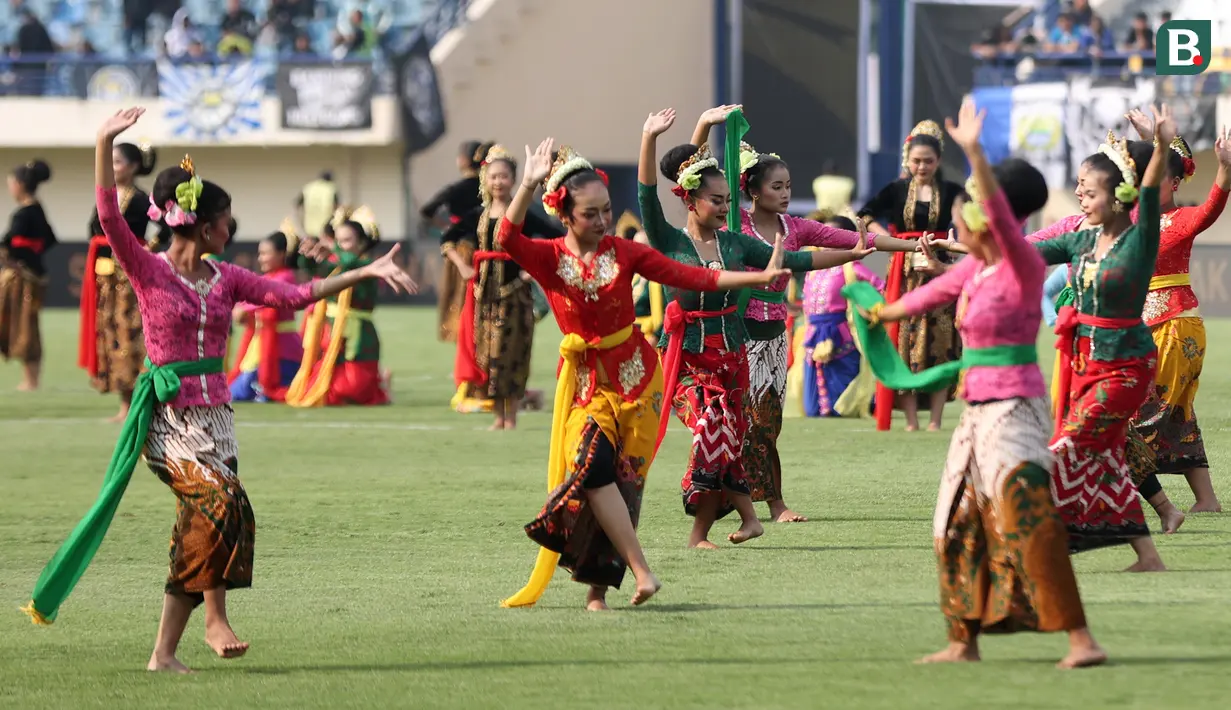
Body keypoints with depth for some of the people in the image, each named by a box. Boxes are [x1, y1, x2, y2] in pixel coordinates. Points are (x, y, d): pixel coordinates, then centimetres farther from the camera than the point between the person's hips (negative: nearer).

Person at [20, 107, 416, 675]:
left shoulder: (225, 279, 11)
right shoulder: (149, 271, -5)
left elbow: (295, 295, 10)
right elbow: (110, 218, -18)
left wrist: (364, 273, 4)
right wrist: (104, 144, -29)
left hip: (214, 411, 6)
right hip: (168, 415, -6)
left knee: (199, 533, 2)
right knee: (222, 500, -27)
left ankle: (164, 653, 7)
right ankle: (216, 619, -18)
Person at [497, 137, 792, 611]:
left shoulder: (624, 252, -1)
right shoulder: (549, 258, -5)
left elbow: (689, 277, -2)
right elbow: (507, 239, -25)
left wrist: (758, 278, -8)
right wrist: (528, 186, -39)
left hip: (635, 375, 1)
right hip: (585, 380, -1)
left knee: (624, 479, -1)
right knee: (592, 464, -24)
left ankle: (598, 589, 7)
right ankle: (641, 572, -21)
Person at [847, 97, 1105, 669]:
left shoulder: (1025, 267, -15)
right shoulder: (980, 264, 8)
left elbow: (1001, 213, -33)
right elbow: (940, 289, 27)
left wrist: (974, 153, -43)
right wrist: (885, 311, 43)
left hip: (1012, 412, -10)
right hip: (979, 411, 10)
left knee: (1029, 519, -20)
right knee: (959, 525, 16)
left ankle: (1081, 640, -23)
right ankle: (965, 641, 27)